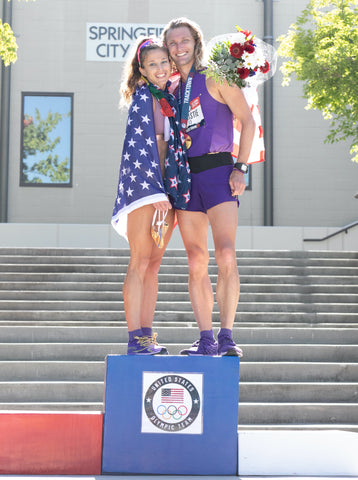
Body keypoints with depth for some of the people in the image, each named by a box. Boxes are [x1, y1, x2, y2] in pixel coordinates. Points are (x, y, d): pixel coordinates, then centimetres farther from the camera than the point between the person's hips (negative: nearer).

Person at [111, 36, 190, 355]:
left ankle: (147, 336, 8)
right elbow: (142, 144, -13)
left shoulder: (170, 98, 16)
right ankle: (135, 340, -11)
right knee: (140, 261, -11)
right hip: (141, 184, -7)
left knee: (153, 264, 6)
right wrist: (155, 190, -18)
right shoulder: (142, 97, -5)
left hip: (166, 187, 7)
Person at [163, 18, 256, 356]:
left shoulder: (214, 79, 2)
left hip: (217, 170, -5)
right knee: (196, 263, 1)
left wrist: (240, 168, -8)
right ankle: (205, 340, 5)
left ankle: (226, 336, -13)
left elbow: (247, 121, -1)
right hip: (184, 176, 5)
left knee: (225, 255, -18)